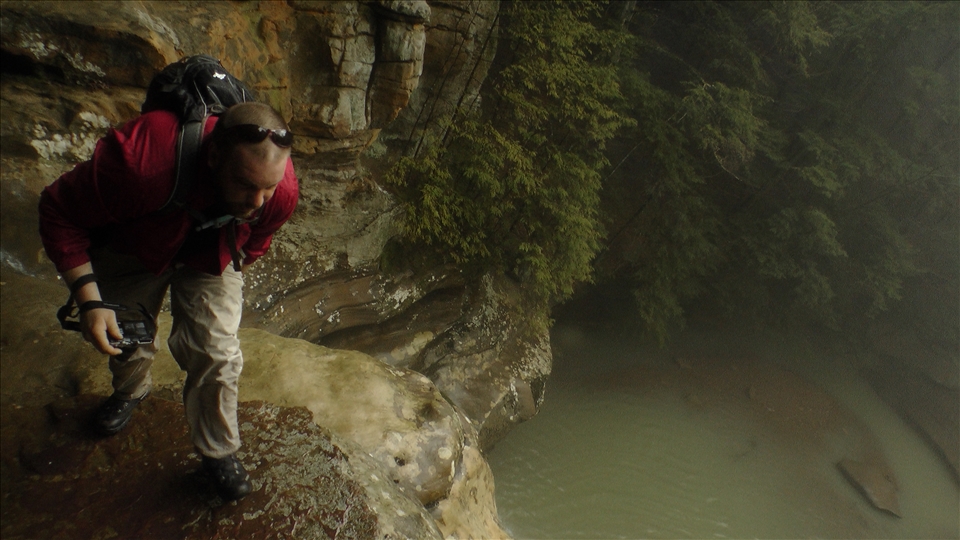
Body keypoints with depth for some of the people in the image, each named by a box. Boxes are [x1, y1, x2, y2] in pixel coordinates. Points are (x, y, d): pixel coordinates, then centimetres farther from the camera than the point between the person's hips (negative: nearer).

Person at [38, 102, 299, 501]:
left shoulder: (281, 192, -32)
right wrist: (89, 299, -31)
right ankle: (130, 390, 55)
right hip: (132, 247, 0)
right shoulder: (142, 162, -44)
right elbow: (60, 213, -27)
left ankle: (218, 452, 17)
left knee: (216, 353, -9)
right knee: (127, 338, 16)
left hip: (211, 255, 1)